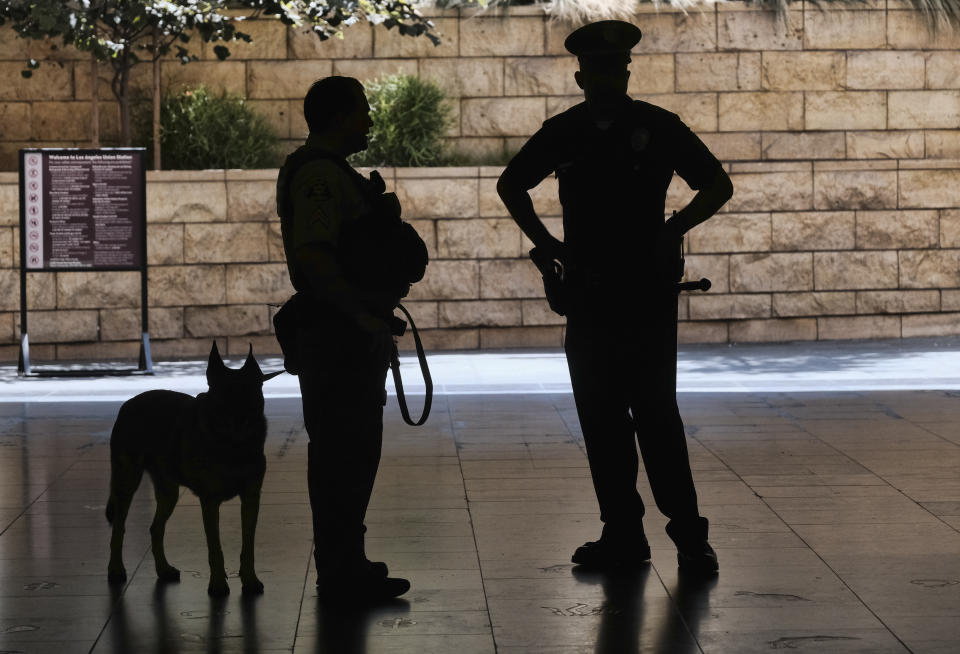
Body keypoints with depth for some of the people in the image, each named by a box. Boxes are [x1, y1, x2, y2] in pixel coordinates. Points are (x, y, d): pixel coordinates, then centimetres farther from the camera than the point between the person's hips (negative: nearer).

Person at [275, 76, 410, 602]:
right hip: (340, 335, -11)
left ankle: (343, 565, 23)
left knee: (347, 449, 15)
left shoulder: (329, 170, 18)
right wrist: (361, 312, -24)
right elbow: (312, 256, -28)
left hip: (346, 336, 11)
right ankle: (341, 573, -4)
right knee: (344, 451, -8)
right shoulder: (320, 174, -17)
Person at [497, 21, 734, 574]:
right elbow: (512, 185, 21)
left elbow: (718, 185, 6)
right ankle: (622, 533, 12)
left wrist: (673, 229, -6)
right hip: (589, 295, 3)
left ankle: (689, 533, -2)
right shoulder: (563, 133, 6)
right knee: (601, 418, 5)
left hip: (649, 294, -3)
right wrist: (546, 243, 10)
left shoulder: (659, 127, -1)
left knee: (655, 411, -8)